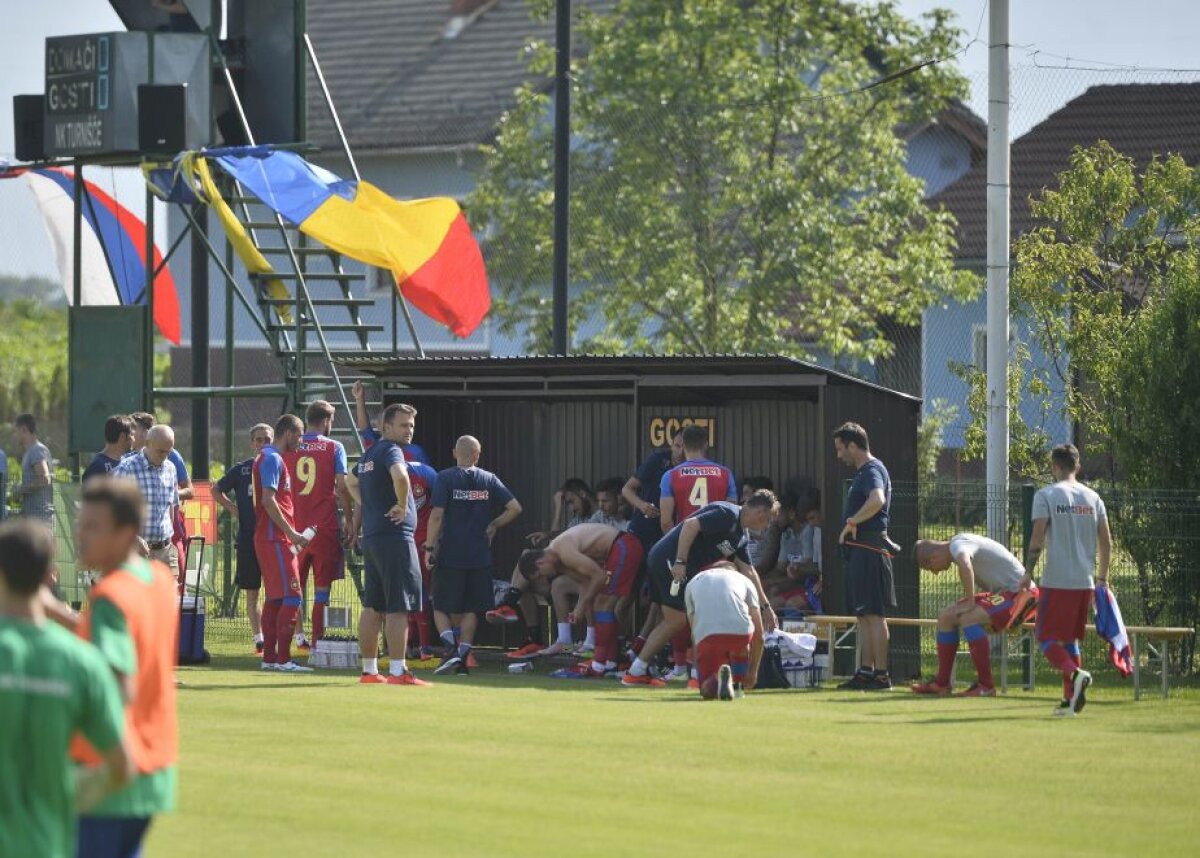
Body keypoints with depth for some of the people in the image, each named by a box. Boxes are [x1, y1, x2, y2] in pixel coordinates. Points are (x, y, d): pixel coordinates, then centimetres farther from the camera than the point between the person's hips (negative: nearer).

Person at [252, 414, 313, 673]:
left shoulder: (269, 457, 19)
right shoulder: (272, 459, -13)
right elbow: (268, 500, -21)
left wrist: (291, 535, 21)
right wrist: (291, 533, -19)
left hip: (270, 538, 11)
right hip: (276, 540, -11)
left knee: (274, 598, 12)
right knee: (291, 596, -12)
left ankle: (269, 657, 14)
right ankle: (283, 658, -14)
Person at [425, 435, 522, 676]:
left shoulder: (445, 478, -4)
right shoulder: (489, 480, 5)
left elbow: (437, 515, -11)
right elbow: (515, 508, 0)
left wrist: (429, 547, -5)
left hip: (450, 556, -3)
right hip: (479, 556, 3)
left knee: (441, 608, 6)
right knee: (469, 610, 10)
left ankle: (451, 647, -16)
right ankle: (462, 659, 4)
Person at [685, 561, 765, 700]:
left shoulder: (693, 582, 32)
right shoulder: (743, 579, 29)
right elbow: (758, 634, 26)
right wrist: (753, 671, 34)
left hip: (707, 635, -1)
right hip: (741, 630, 1)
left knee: (707, 691, 17)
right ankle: (737, 687, 22)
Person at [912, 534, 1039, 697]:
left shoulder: (957, 545, -17)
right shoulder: (960, 543, 13)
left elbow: (965, 567, -40)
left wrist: (970, 602, -31)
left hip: (1020, 592, -10)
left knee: (969, 618, -29)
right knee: (946, 616, 10)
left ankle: (986, 686, -23)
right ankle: (941, 683, 15)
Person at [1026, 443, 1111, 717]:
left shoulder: (1046, 495, -4)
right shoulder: (1092, 498, 10)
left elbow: (1038, 537, -12)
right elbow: (1106, 542, 9)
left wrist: (1028, 572, -5)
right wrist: (1102, 578, 17)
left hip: (1056, 581, -5)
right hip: (1084, 581, 5)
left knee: (1047, 638, -1)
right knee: (1070, 639, 15)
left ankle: (1075, 674, -27)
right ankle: (1070, 699, 10)